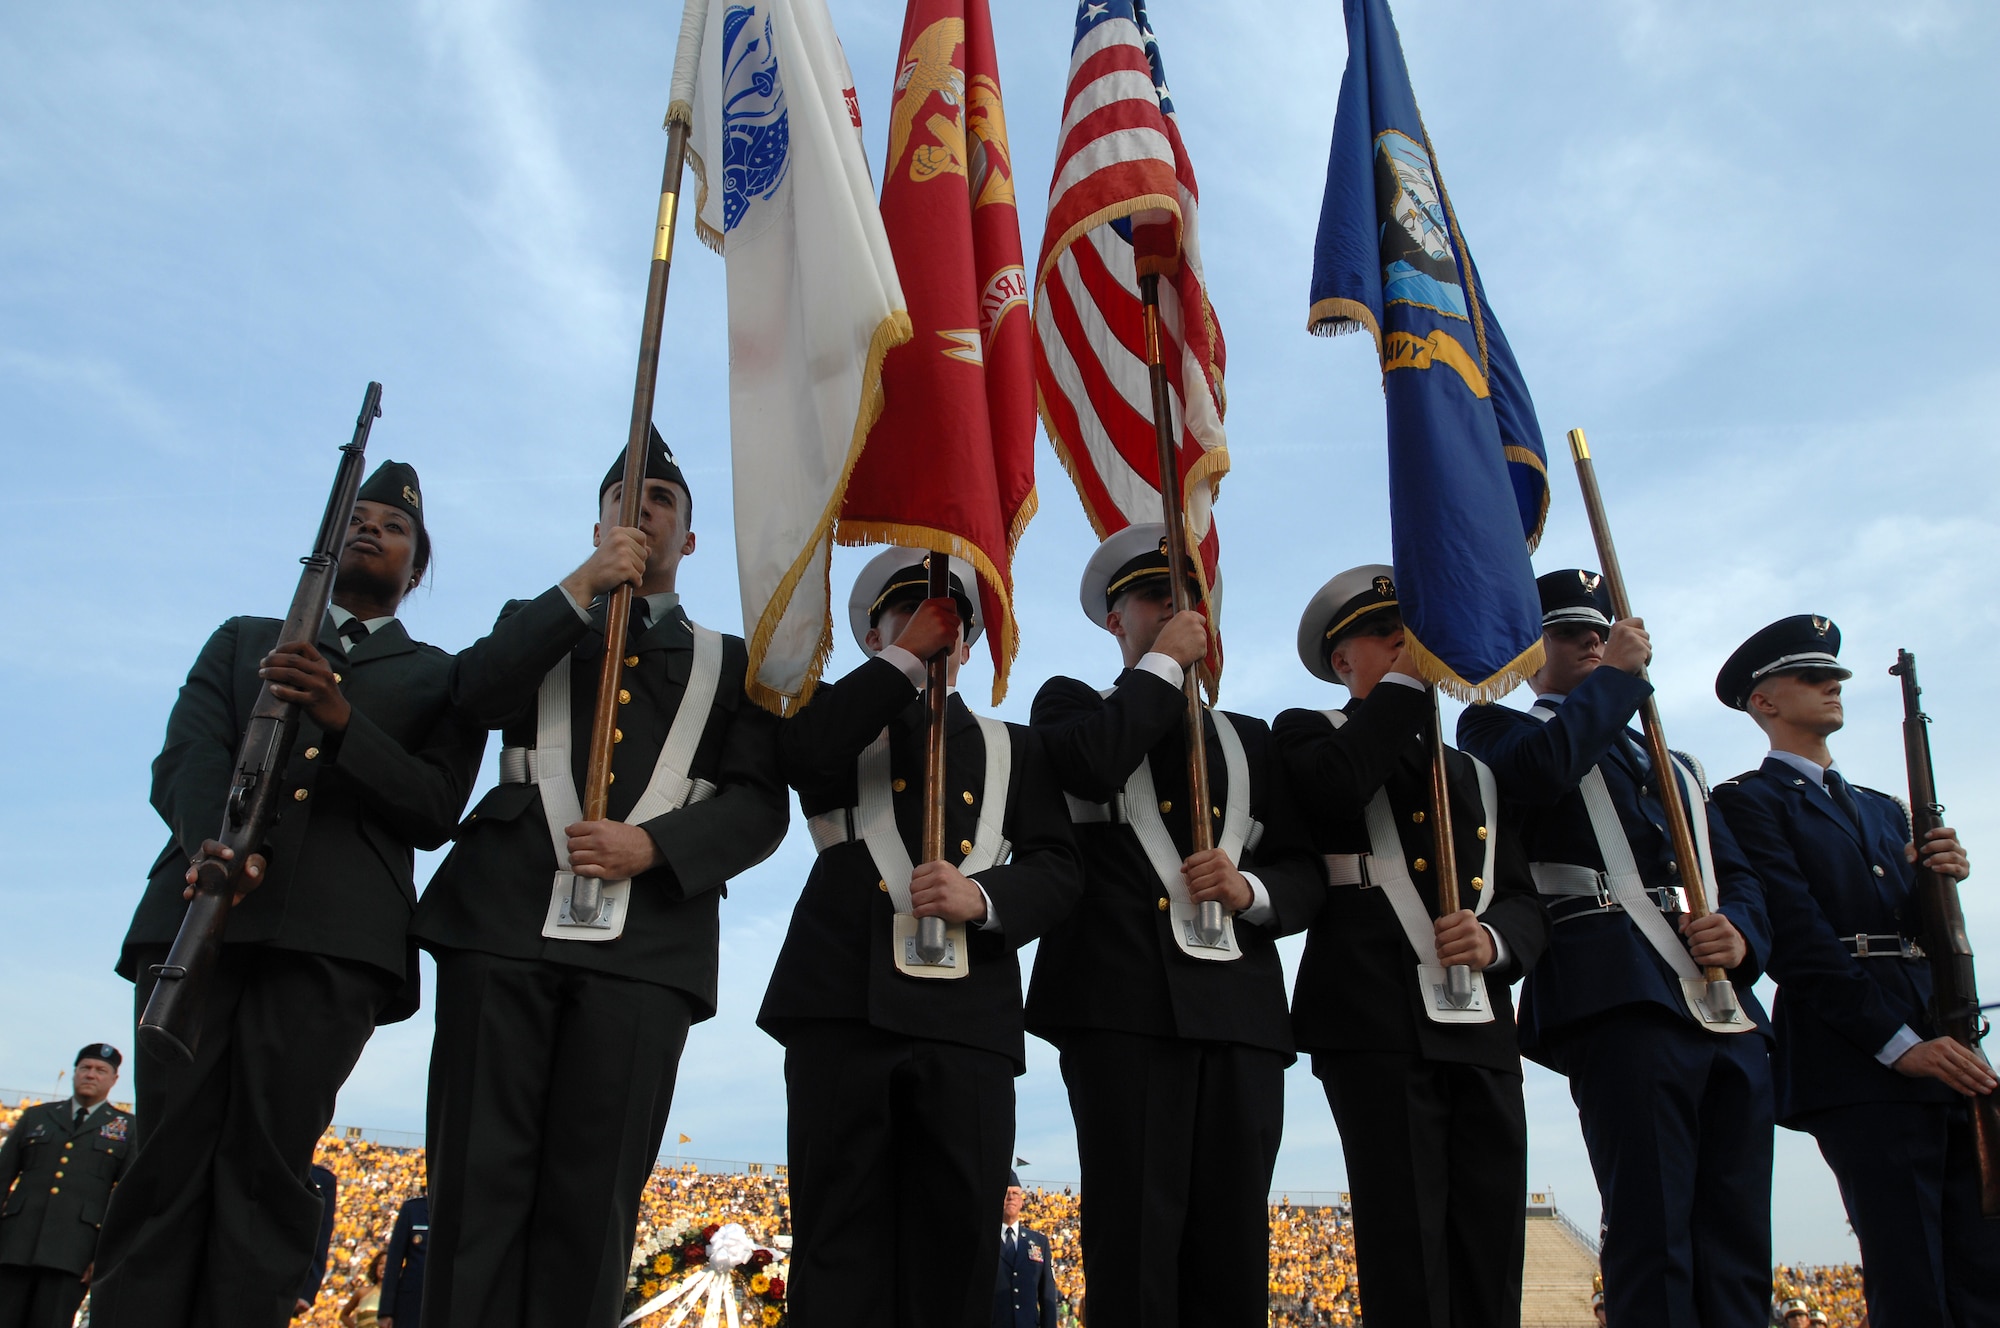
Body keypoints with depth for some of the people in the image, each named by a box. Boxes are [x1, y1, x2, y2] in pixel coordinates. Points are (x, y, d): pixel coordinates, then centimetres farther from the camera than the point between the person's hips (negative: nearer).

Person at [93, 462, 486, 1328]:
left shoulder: (439, 679, 18)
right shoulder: (242, 640, 24)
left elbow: (436, 811, 4)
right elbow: (186, 757, 8)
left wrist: (341, 719, -12)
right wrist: (213, 838, -15)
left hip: (336, 936, -2)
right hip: (198, 909, 2)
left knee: (269, 1165, -7)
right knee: (167, 1156, -5)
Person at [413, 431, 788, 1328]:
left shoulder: (729, 663, 20)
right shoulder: (539, 624, 25)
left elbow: (759, 807, 8)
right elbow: (473, 695, 1)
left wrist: (653, 844, -10)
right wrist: (583, 589, -3)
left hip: (647, 943, 0)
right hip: (505, 919, 1)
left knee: (593, 1197, -3)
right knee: (480, 1179, -3)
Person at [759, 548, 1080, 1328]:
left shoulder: (1013, 750, 23)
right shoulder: (842, 720, 20)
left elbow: (1057, 870, 11)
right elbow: (803, 758, -6)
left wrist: (985, 897, -10)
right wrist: (906, 658, -1)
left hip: (969, 1017, 2)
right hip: (845, 1000, -1)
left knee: (957, 1241, 0)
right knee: (841, 1235, -2)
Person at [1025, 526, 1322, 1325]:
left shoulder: (1249, 739, 24)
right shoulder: (1072, 703, 14)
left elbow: (1306, 872, 17)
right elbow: (1088, 765, -11)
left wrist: (1251, 891, -6)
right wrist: (1164, 662, 1)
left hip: (1241, 1011, 4)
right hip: (1123, 1003, -4)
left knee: (1234, 1247, 3)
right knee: (1134, 1237, -7)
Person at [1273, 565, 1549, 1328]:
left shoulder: (1472, 773, 26)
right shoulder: (1307, 733, 11)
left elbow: (1525, 901, 19)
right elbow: (1331, 788, -15)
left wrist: (1494, 940, -5)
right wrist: (1406, 680, -5)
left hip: (1481, 1030, 5)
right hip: (1378, 1021, -5)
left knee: (1492, 1255, 3)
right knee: (1408, 1252, -9)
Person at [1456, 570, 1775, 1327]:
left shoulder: (1672, 763, 32)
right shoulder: (1498, 724, 13)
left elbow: (1738, 876, 24)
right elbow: (1545, 764, -12)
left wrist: (1741, 932, 0)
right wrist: (1618, 674, 3)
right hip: (1623, 998, -6)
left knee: (1737, 1249, 3)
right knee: (1654, 1236, -12)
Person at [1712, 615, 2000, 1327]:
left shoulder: (1884, 808, 27)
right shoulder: (1748, 801, 2)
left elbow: (1919, 930, 22)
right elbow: (1798, 941, -9)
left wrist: (1941, 876, 1)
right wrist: (1900, 1045, -15)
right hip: (1858, 1064, -7)